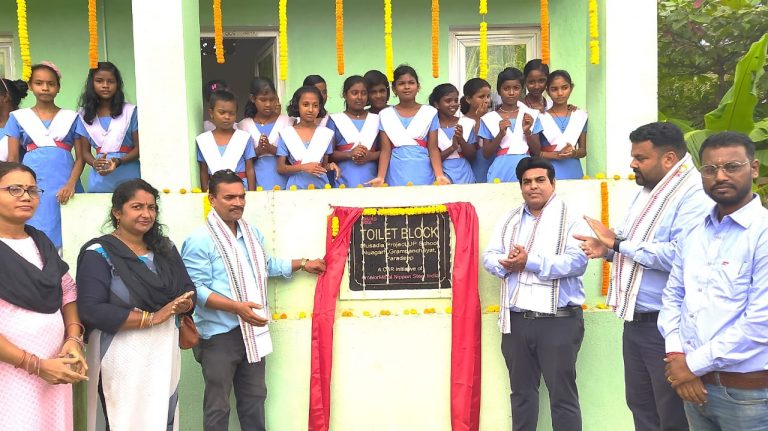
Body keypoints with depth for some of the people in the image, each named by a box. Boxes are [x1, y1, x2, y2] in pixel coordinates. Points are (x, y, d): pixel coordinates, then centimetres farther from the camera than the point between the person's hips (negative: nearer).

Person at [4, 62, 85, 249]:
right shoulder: (18, 117, 11)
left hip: (64, 189, 0)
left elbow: (80, 157, 5)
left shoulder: (72, 117, 9)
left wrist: (71, 184, -11)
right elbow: (12, 159, 9)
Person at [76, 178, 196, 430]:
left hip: (166, 354, 6)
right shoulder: (99, 254, -9)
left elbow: (188, 290, 10)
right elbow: (92, 310, -18)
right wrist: (152, 317, -20)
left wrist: (183, 305, -14)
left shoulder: (164, 248, 9)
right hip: (125, 360, -5)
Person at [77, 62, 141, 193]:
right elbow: (85, 151, 10)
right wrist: (95, 163, -12)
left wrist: (119, 161, -17)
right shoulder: (85, 116, 8)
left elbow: (139, 147, -1)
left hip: (128, 178, -2)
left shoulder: (130, 112, 1)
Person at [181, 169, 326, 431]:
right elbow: (196, 289, -20)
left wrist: (303, 264, 23)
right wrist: (236, 307, -28)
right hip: (219, 334, -7)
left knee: (254, 398, 19)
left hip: (253, 331, 7)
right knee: (218, 406, 6)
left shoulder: (253, 233, 9)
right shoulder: (200, 241, -15)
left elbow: (266, 265, 25)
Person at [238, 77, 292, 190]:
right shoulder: (244, 125, 6)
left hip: (281, 181, 0)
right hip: (256, 182, 0)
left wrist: (272, 149, -16)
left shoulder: (286, 121, 3)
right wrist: (258, 151, -14)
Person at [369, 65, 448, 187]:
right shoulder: (386, 115, 4)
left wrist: (440, 175, -12)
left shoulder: (430, 113, 3)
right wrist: (380, 177, -11)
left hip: (423, 175, 0)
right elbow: (386, 150, 1)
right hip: (396, 177, 0)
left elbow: (433, 149, 1)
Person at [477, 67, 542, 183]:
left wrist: (527, 131, -11)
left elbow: (536, 152, 4)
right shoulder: (490, 118, 3)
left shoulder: (531, 115, 5)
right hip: (501, 173, -1)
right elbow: (486, 154, -1)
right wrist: (501, 134, -14)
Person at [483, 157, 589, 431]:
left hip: (558, 320, -5)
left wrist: (530, 261, -19)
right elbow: (490, 257, 6)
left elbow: (577, 261, -15)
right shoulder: (509, 220, 15)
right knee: (521, 391, 16)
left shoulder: (570, 219, -1)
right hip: (516, 320, 5)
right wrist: (507, 263, -16)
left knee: (562, 394, 3)